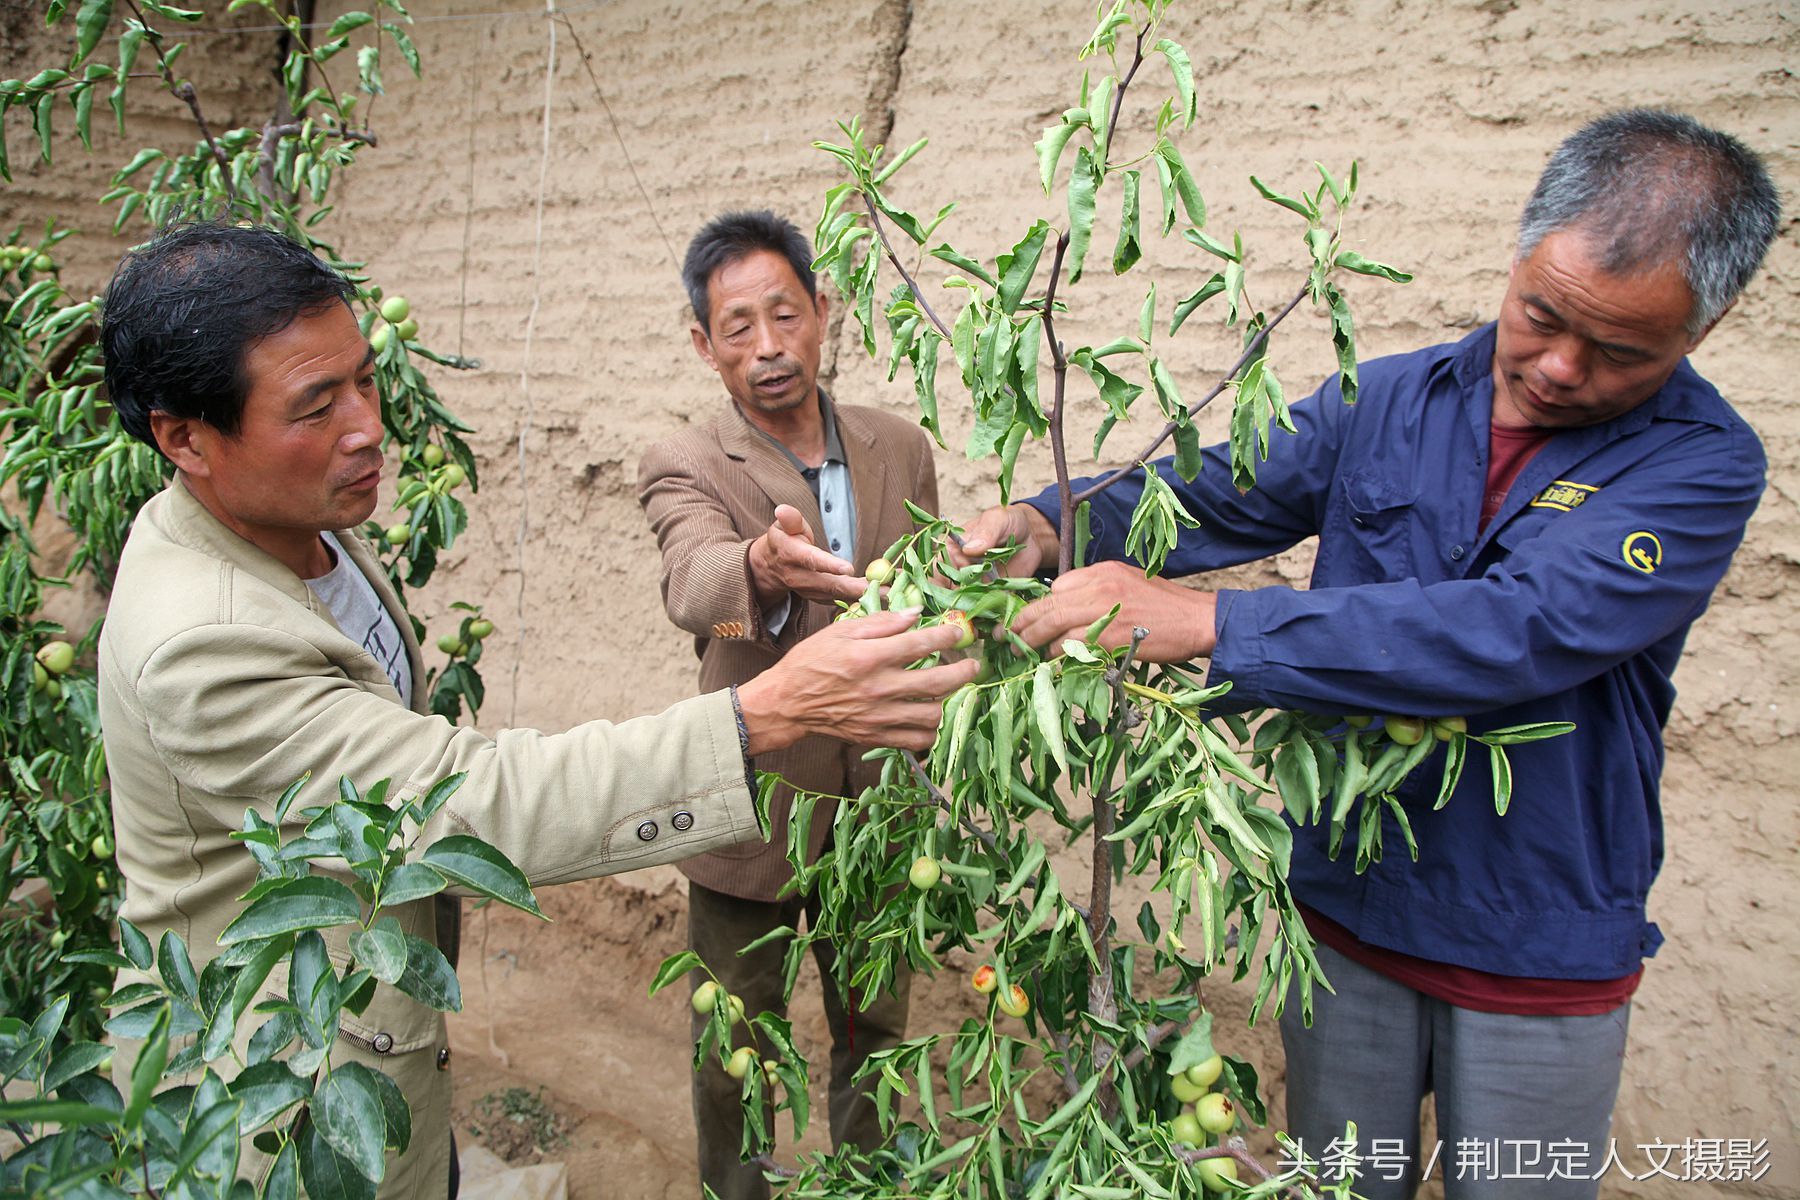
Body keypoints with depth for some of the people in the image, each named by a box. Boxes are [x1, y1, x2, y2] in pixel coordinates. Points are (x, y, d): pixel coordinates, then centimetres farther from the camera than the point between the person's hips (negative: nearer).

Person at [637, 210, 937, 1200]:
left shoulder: (901, 450, 1)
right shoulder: (684, 470, -11)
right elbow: (692, 586, -33)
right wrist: (764, 563, -56)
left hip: (880, 810, 3)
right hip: (752, 812, -3)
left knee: (875, 1032, 20)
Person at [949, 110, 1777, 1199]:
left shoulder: (1703, 463, -16)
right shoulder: (1386, 403, -3)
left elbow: (1521, 630, -32)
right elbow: (1212, 496, -2)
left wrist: (1207, 621, -39)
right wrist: (1052, 523, -24)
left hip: (1543, 962, -2)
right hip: (1345, 913, 3)